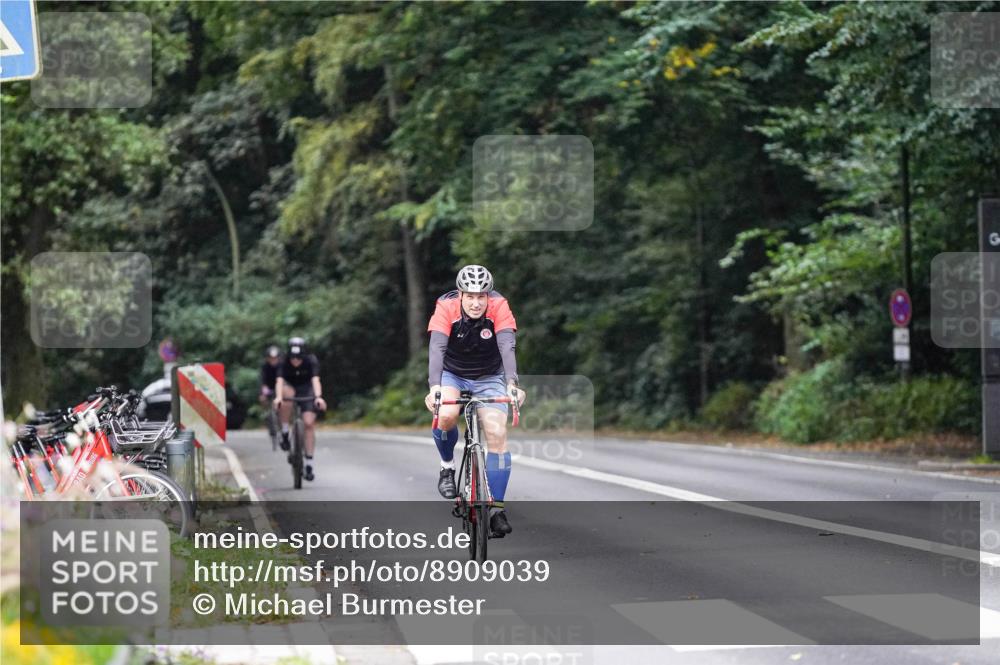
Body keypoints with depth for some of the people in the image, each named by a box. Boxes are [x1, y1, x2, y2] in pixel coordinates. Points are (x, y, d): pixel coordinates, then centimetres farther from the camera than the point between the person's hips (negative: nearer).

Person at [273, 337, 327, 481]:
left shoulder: (311, 361, -26)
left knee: (309, 423, -14)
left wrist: (318, 397, -57)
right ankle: (284, 434, -24)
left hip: (306, 390, 0)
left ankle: (309, 465, -8)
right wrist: (278, 397, -56)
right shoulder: (284, 362, -25)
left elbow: (315, 380, -39)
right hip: (289, 387, 0)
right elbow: (280, 380, -37)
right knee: (287, 394, -37)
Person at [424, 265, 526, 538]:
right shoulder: (446, 307, -25)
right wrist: (434, 387, -51)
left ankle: (497, 508, -8)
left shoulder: (499, 307, -24)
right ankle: (447, 466, -1)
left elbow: (507, 346, -34)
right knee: (446, 415, -30)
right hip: (452, 374, -1)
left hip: (488, 378, 1)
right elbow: (437, 348, -36)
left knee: (497, 433, -15)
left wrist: (512, 384, -50)